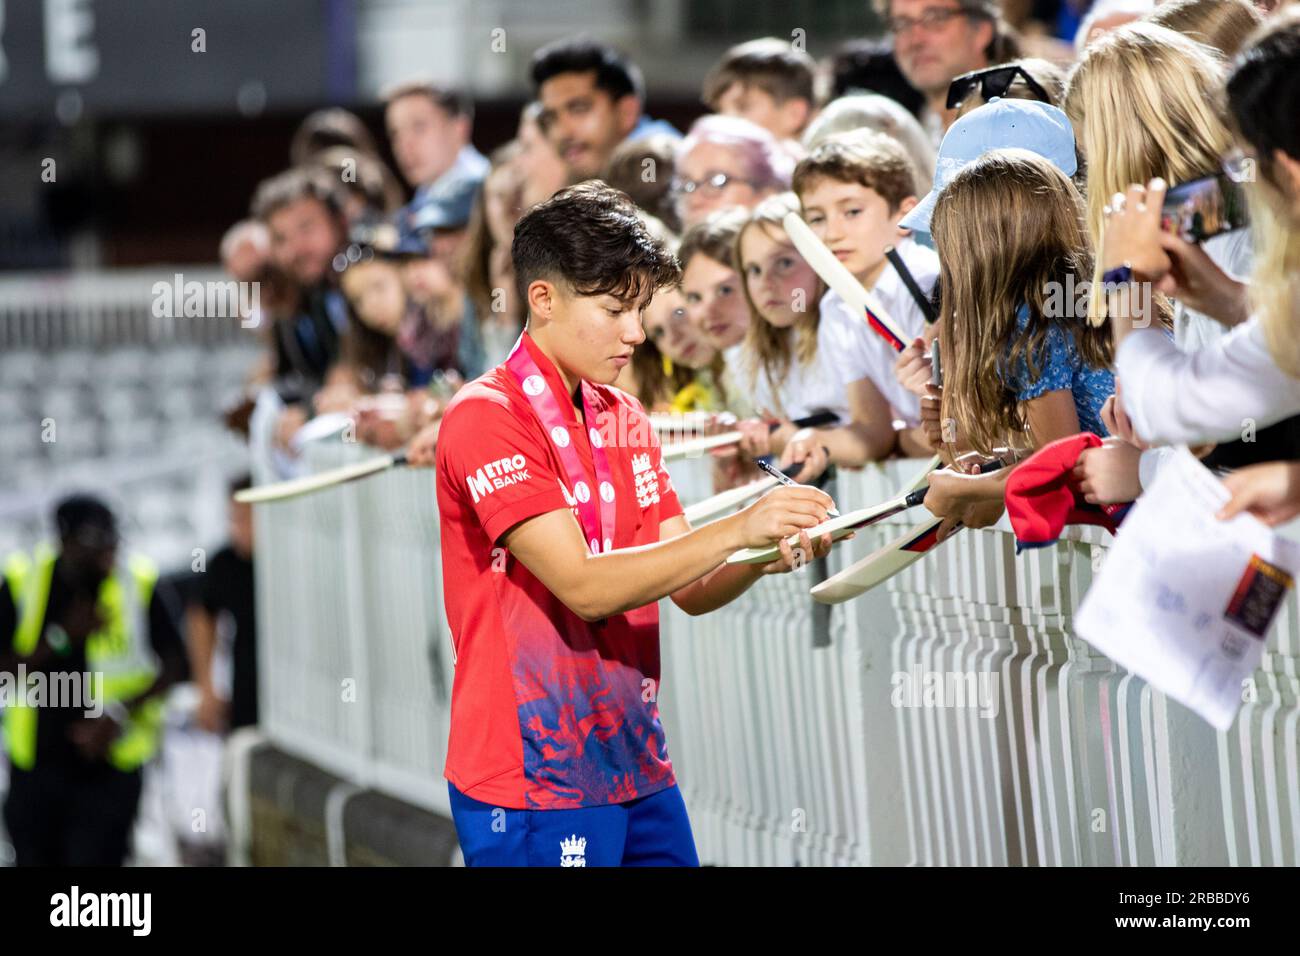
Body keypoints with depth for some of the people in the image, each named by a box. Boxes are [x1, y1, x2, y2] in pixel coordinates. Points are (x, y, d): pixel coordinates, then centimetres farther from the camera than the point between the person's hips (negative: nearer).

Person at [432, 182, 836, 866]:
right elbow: (585, 586, -20)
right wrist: (736, 530, -23)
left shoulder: (624, 420, 13)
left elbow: (691, 589, 9)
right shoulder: (486, 417, -12)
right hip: (533, 786, -7)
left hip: (637, 769, 7)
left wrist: (767, 554, -11)